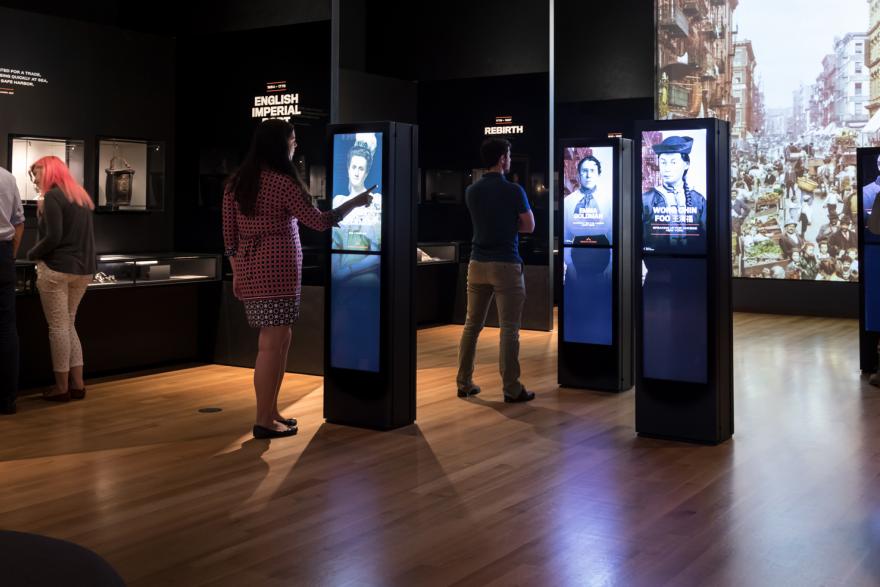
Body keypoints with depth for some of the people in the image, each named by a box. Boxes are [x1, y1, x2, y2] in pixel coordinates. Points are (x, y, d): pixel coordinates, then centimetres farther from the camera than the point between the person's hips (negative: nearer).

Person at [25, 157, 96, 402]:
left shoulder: (52, 196, -9)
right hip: (83, 270, 8)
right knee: (69, 325, 14)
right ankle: (77, 384, 11)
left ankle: (62, 387, 2)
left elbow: (53, 237, -16)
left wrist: (31, 254, -2)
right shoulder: (81, 196, 17)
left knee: (58, 327, -2)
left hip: (57, 269, -8)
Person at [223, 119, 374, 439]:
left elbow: (229, 233, 10)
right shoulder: (283, 183, -11)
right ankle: (264, 422, 3)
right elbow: (319, 221, -8)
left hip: (250, 271, 8)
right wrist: (355, 202, 4)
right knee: (272, 344, -2)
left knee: (279, 340, 17)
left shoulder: (236, 182, 9)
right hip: (277, 271, -8)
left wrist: (237, 271, 17)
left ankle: (270, 411, 23)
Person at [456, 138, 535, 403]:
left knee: (472, 325, 12)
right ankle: (512, 389, 2)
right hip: (506, 265, -5)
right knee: (509, 329, -1)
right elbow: (529, 226, -1)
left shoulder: (471, 191, 6)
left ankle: (464, 383, 16)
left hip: (478, 263, 5)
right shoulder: (513, 191, -10)